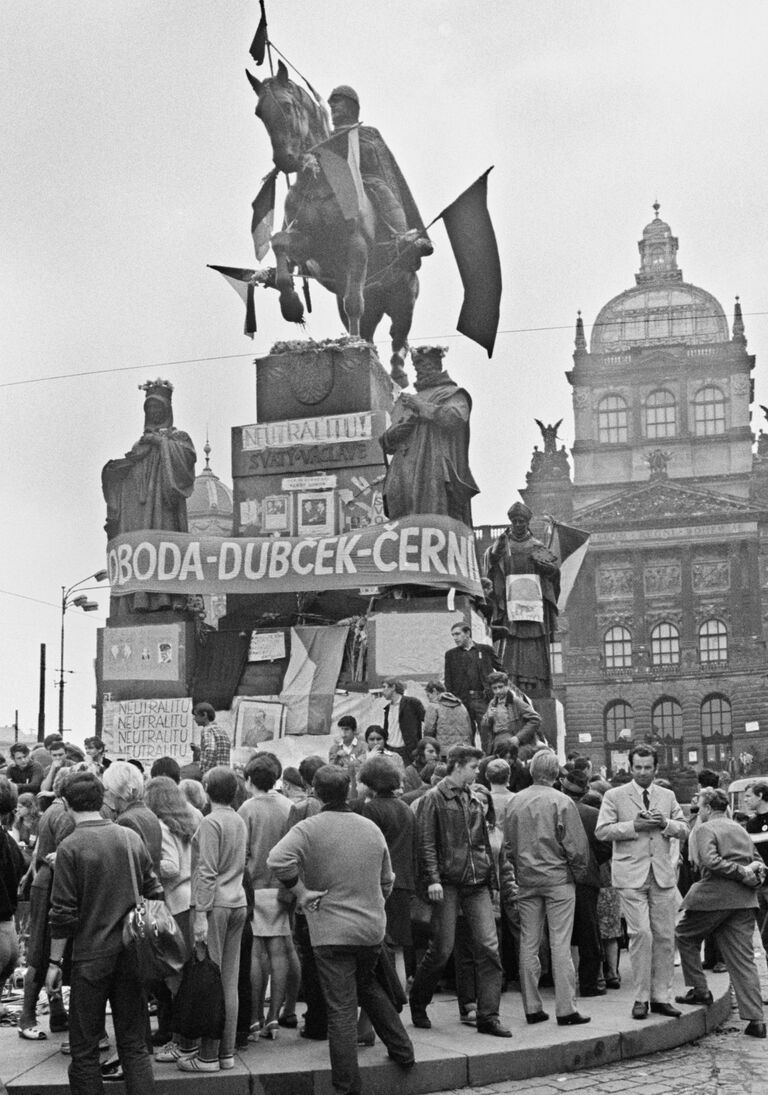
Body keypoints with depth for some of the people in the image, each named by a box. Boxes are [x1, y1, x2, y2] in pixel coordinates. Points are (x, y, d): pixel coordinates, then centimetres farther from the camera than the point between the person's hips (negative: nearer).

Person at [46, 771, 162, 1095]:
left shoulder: (71, 846, -10)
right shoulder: (131, 837, 3)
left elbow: (63, 913, -11)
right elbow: (154, 892, 6)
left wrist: (55, 962, -2)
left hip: (91, 957, -4)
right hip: (132, 954, 4)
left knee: (84, 1047, 7)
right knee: (134, 1044, 10)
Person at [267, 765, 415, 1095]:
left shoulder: (308, 828, -10)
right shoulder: (371, 828, 7)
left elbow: (277, 859, -26)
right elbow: (386, 879, 16)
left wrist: (301, 891, -14)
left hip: (331, 931, -5)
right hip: (373, 929, 5)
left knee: (341, 1009, -1)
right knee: (368, 984, 30)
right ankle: (401, 1049, 33)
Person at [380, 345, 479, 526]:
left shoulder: (452, 394, 14)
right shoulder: (405, 403, 31)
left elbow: (456, 418, -9)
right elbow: (386, 444, 28)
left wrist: (422, 406, -2)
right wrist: (396, 432, 5)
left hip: (437, 477, -5)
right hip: (405, 480, 5)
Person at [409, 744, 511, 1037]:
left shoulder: (474, 801, 17)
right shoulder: (434, 799, -2)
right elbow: (426, 843, -8)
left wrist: (490, 875, 17)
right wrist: (432, 878, -17)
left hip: (477, 883, 6)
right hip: (448, 883, -5)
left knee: (489, 947, -4)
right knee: (441, 949, -2)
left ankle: (488, 1016, 0)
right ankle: (417, 1005, 21)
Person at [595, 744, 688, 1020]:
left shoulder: (668, 796, 15)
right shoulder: (614, 796, 3)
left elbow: (684, 830, 13)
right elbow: (601, 831, -4)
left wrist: (666, 824, -8)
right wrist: (634, 826, -14)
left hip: (663, 874, 4)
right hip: (631, 875, -4)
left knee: (665, 936, 4)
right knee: (640, 933, -11)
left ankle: (661, 997, 13)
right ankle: (641, 998, -1)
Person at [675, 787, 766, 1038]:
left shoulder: (704, 829, -3)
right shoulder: (740, 829, 19)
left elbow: (710, 861, -19)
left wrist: (742, 873, -14)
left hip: (715, 896, -6)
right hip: (744, 900, 6)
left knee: (685, 937, 18)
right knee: (743, 958, 5)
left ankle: (700, 990, 16)